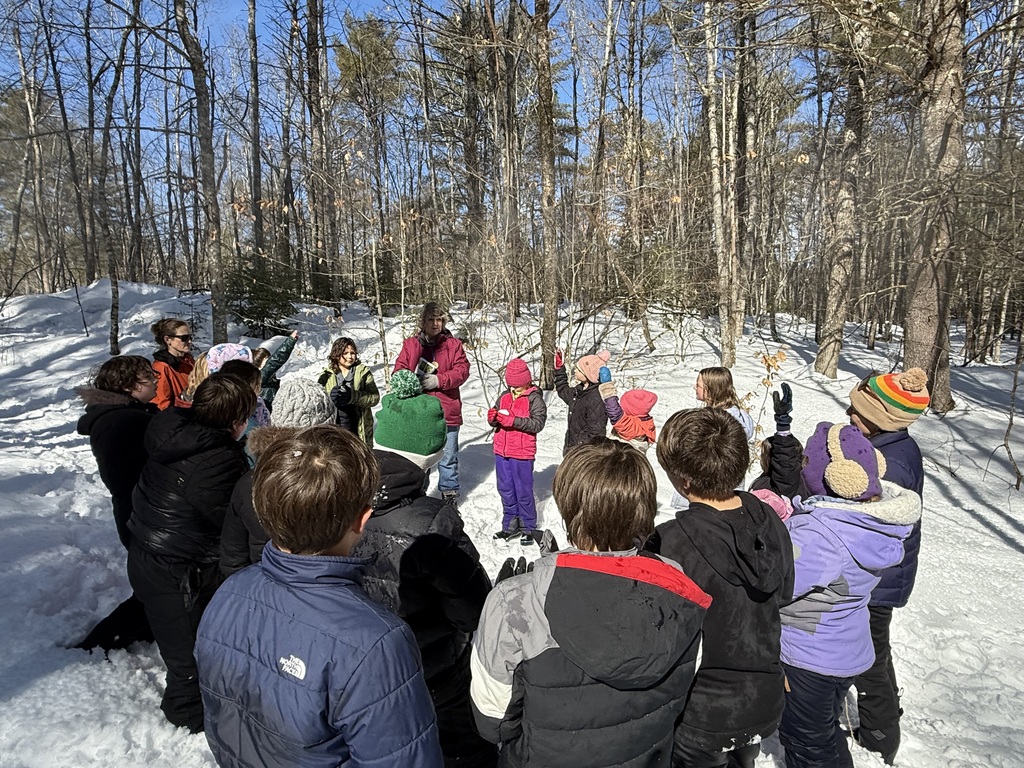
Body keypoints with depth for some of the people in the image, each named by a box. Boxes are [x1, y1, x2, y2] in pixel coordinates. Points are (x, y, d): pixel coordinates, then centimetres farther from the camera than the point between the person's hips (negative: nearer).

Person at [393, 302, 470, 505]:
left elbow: (462, 370, -5)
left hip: (447, 412, -1)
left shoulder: (453, 344, 5)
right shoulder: (410, 344, 7)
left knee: (448, 458, 10)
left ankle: (450, 495, 26)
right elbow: (399, 371, 4)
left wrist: (438, 380, -18)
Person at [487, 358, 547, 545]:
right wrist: (492, 418, -10)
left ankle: (528, 528, 17)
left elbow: (538, 423, -18)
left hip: (522, 454, -6)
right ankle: (511, 525, 29)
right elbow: (495, 421, 14)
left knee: (523, 492, 3)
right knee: (505, 490, 15)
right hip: (501, 452, 6)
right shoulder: (504, 397, 9)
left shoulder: (534, 399, -8)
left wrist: (513, 420, -24)